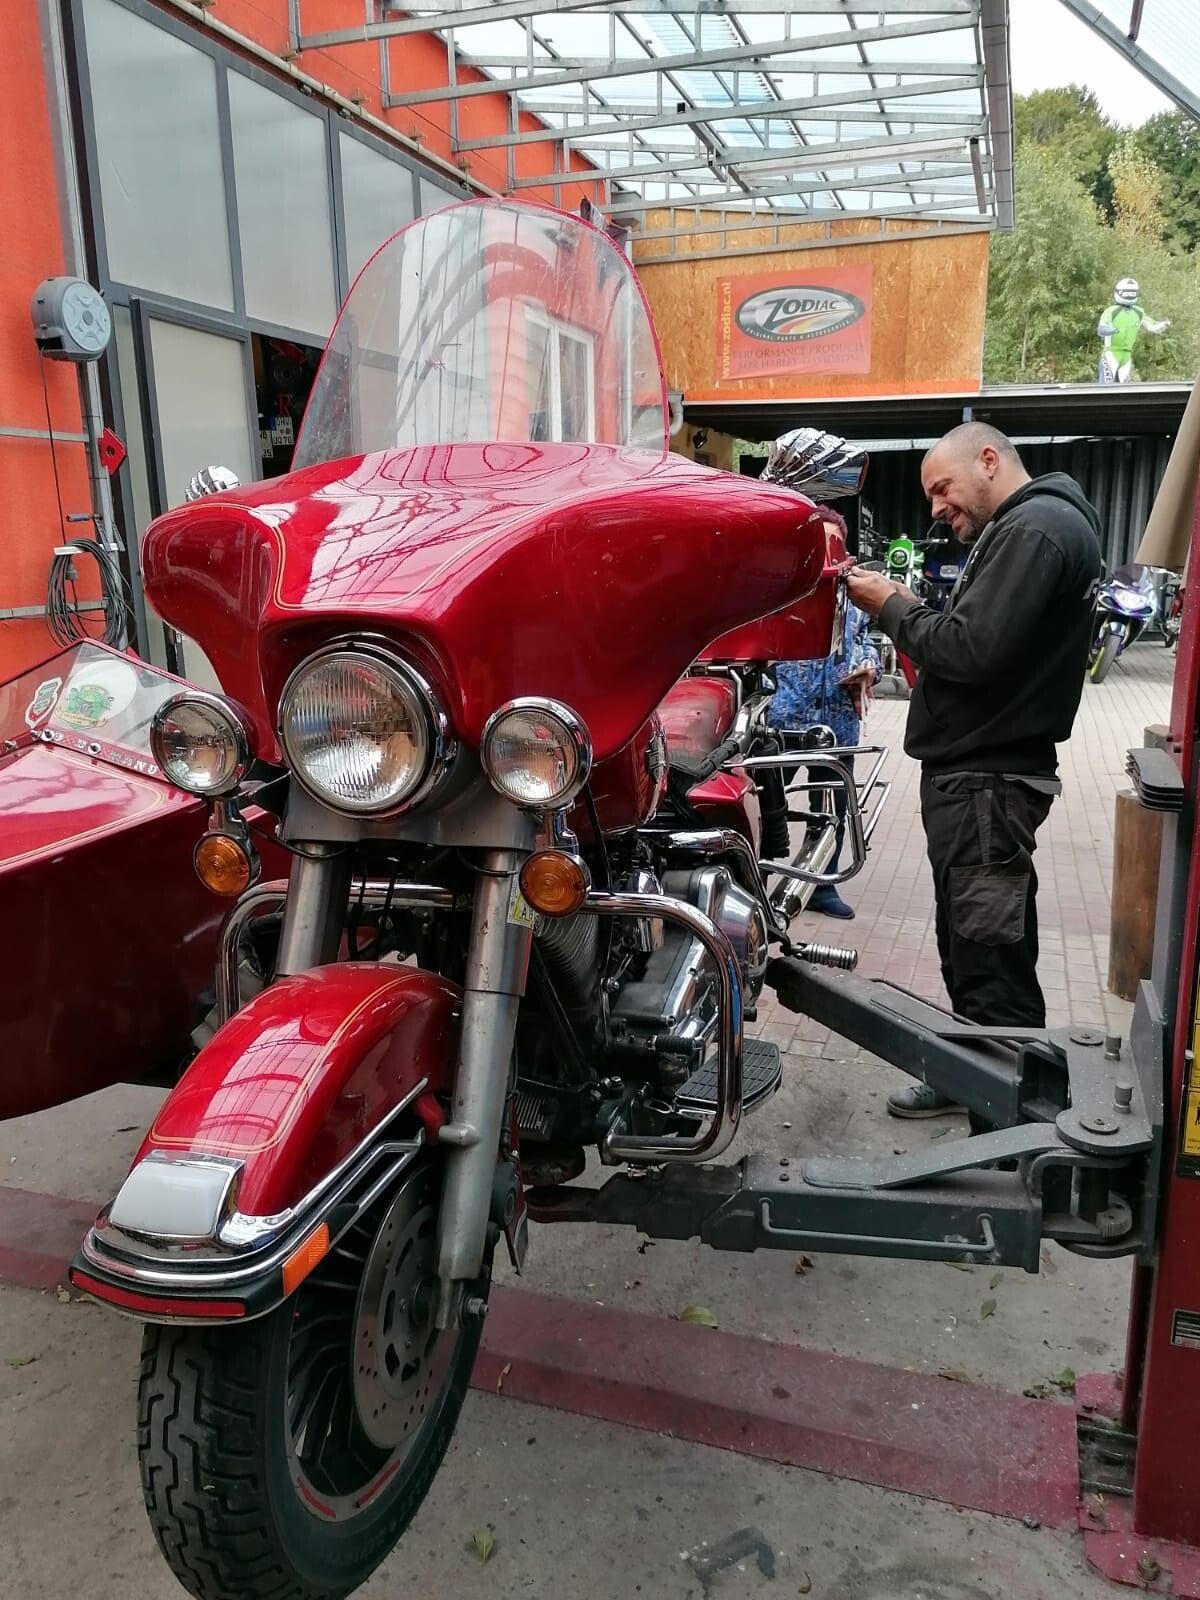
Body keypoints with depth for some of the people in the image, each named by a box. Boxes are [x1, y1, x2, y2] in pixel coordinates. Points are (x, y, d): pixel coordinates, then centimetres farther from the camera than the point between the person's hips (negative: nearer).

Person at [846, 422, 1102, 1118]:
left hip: (987, 780, -11)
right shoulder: (1025, 526, 20)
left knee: (992, 959, -5)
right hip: (974, 771, 11)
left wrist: (894, 606, -12)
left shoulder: (1037, 529, -15)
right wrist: (907, 609, 3)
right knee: (967, 944, 19)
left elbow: (973, 650, -26)